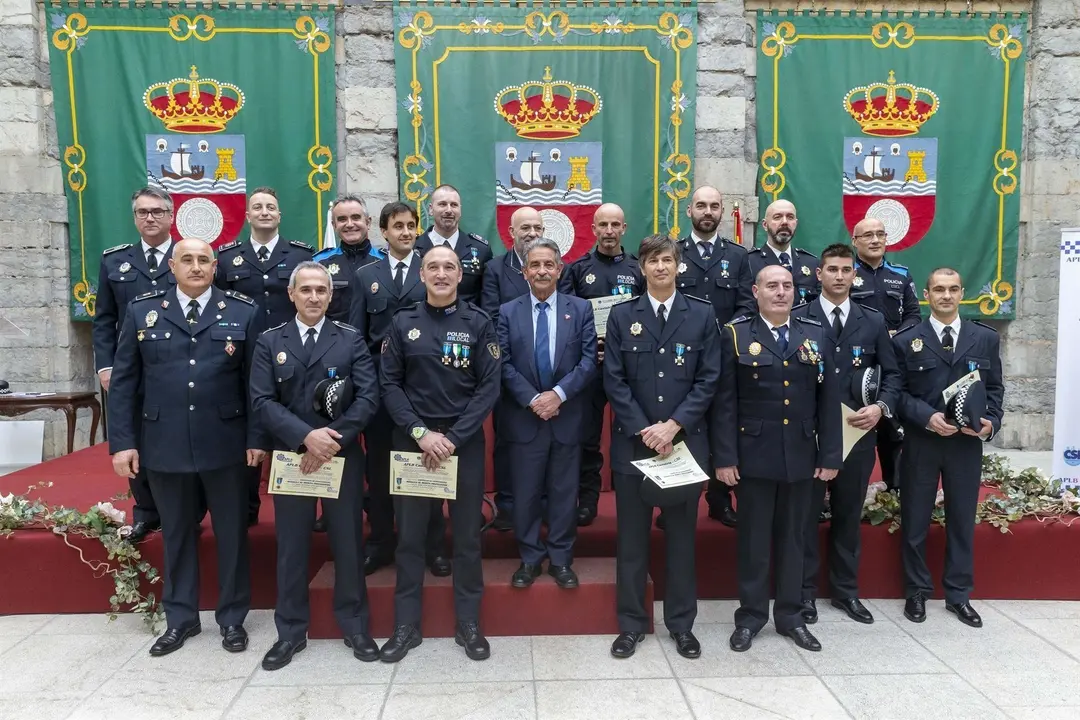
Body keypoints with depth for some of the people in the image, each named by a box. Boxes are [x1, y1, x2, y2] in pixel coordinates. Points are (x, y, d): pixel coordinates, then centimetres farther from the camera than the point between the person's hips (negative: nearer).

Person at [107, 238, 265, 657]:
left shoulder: (243, 312, 1)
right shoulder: (141, 311, 5)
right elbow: (123, 382, 4)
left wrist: (257, 438, -5)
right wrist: (122, 441, -2)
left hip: (226, 443, -1)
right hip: (164, 444, 1)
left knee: (232, 533, 9)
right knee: (176, 534, 14)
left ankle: (232, 618, 25)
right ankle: (180, 618, 30)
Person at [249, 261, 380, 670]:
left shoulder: (351, 340, 2)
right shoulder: (269, 342, 4)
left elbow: (368, 397, -6)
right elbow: (262, 402, -6)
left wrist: (332, 441, -15)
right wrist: (306, 436, -18)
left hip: (343, 456, 0)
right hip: (290, 457, 1)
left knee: (348, 544, 7)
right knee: (291, 547, 9)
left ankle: (354, 626, 22)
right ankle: (291, 632, 23)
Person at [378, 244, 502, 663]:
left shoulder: (478, 323, 0)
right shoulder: (402, 324, 3)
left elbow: (489, 387, -5)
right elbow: (389, 384, 0)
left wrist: (453, 437, -12)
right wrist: (420, 432, -12)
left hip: (465, 442, -1)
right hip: (412, 442, 1)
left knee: (467, 536, 7)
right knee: (409, 536, 7)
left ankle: (469, 624, 21)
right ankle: (406, 625, 21)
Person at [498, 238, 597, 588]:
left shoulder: (581, 309, 4)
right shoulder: (507, 313, 4)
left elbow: (589, 360, -4)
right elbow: (504, 364, -3)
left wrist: (559, 393, -15)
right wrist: (532, 399, -14)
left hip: (567, 417, 0)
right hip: (524, 418, 0)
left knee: (564, 492, 9)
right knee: (525, 493, 7)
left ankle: (561, 559, 22)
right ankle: (530, 559, 22)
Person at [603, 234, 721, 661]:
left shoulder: (702, 316, 4)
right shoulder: (622, 316, 4)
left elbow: (708, 380, -1)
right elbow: (613, 381, -1)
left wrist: (673, 425, -12)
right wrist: (644, 429, -11)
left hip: (685, 441, 0)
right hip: (632, 441, 0)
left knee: (682, 535, 10)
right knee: (631, 536, 6)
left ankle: (681, 624, 23)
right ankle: (631, 623, 20)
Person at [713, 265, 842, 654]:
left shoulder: (815, 335, 7)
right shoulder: (735, 335, -2)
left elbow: (828, 399, 5)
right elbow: (724, 401, -5)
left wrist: (830, 456, 1)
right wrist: (724, 457, -10)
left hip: (801, 455, 3)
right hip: (755, 455, -2)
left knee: (793, 537, 13)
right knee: (753, 538, 7)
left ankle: (790, 615, 26)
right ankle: (750, 615, 20)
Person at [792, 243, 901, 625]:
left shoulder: (873, 321, 8)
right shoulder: (797, 319, -2)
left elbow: (892, 373, 9)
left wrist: (882, 407, -8)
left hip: (858, 432, 3)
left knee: (849, 515, 13)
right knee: (806, 513, 6)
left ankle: (846, 590, 27)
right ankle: (805, 591, 19)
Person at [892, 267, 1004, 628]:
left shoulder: (986, 338, 7)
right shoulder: (906, 340, 0)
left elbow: (994, 388, 7)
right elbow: (899, 391, -3)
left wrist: (991, 421, -10)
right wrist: (927, 417, -18)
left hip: (967, 443, 2)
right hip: (921, 443, -1)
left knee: (962, 520, 10)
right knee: (915, 521, 7)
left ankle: (959, 595, 24)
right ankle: (917, 591, 23)